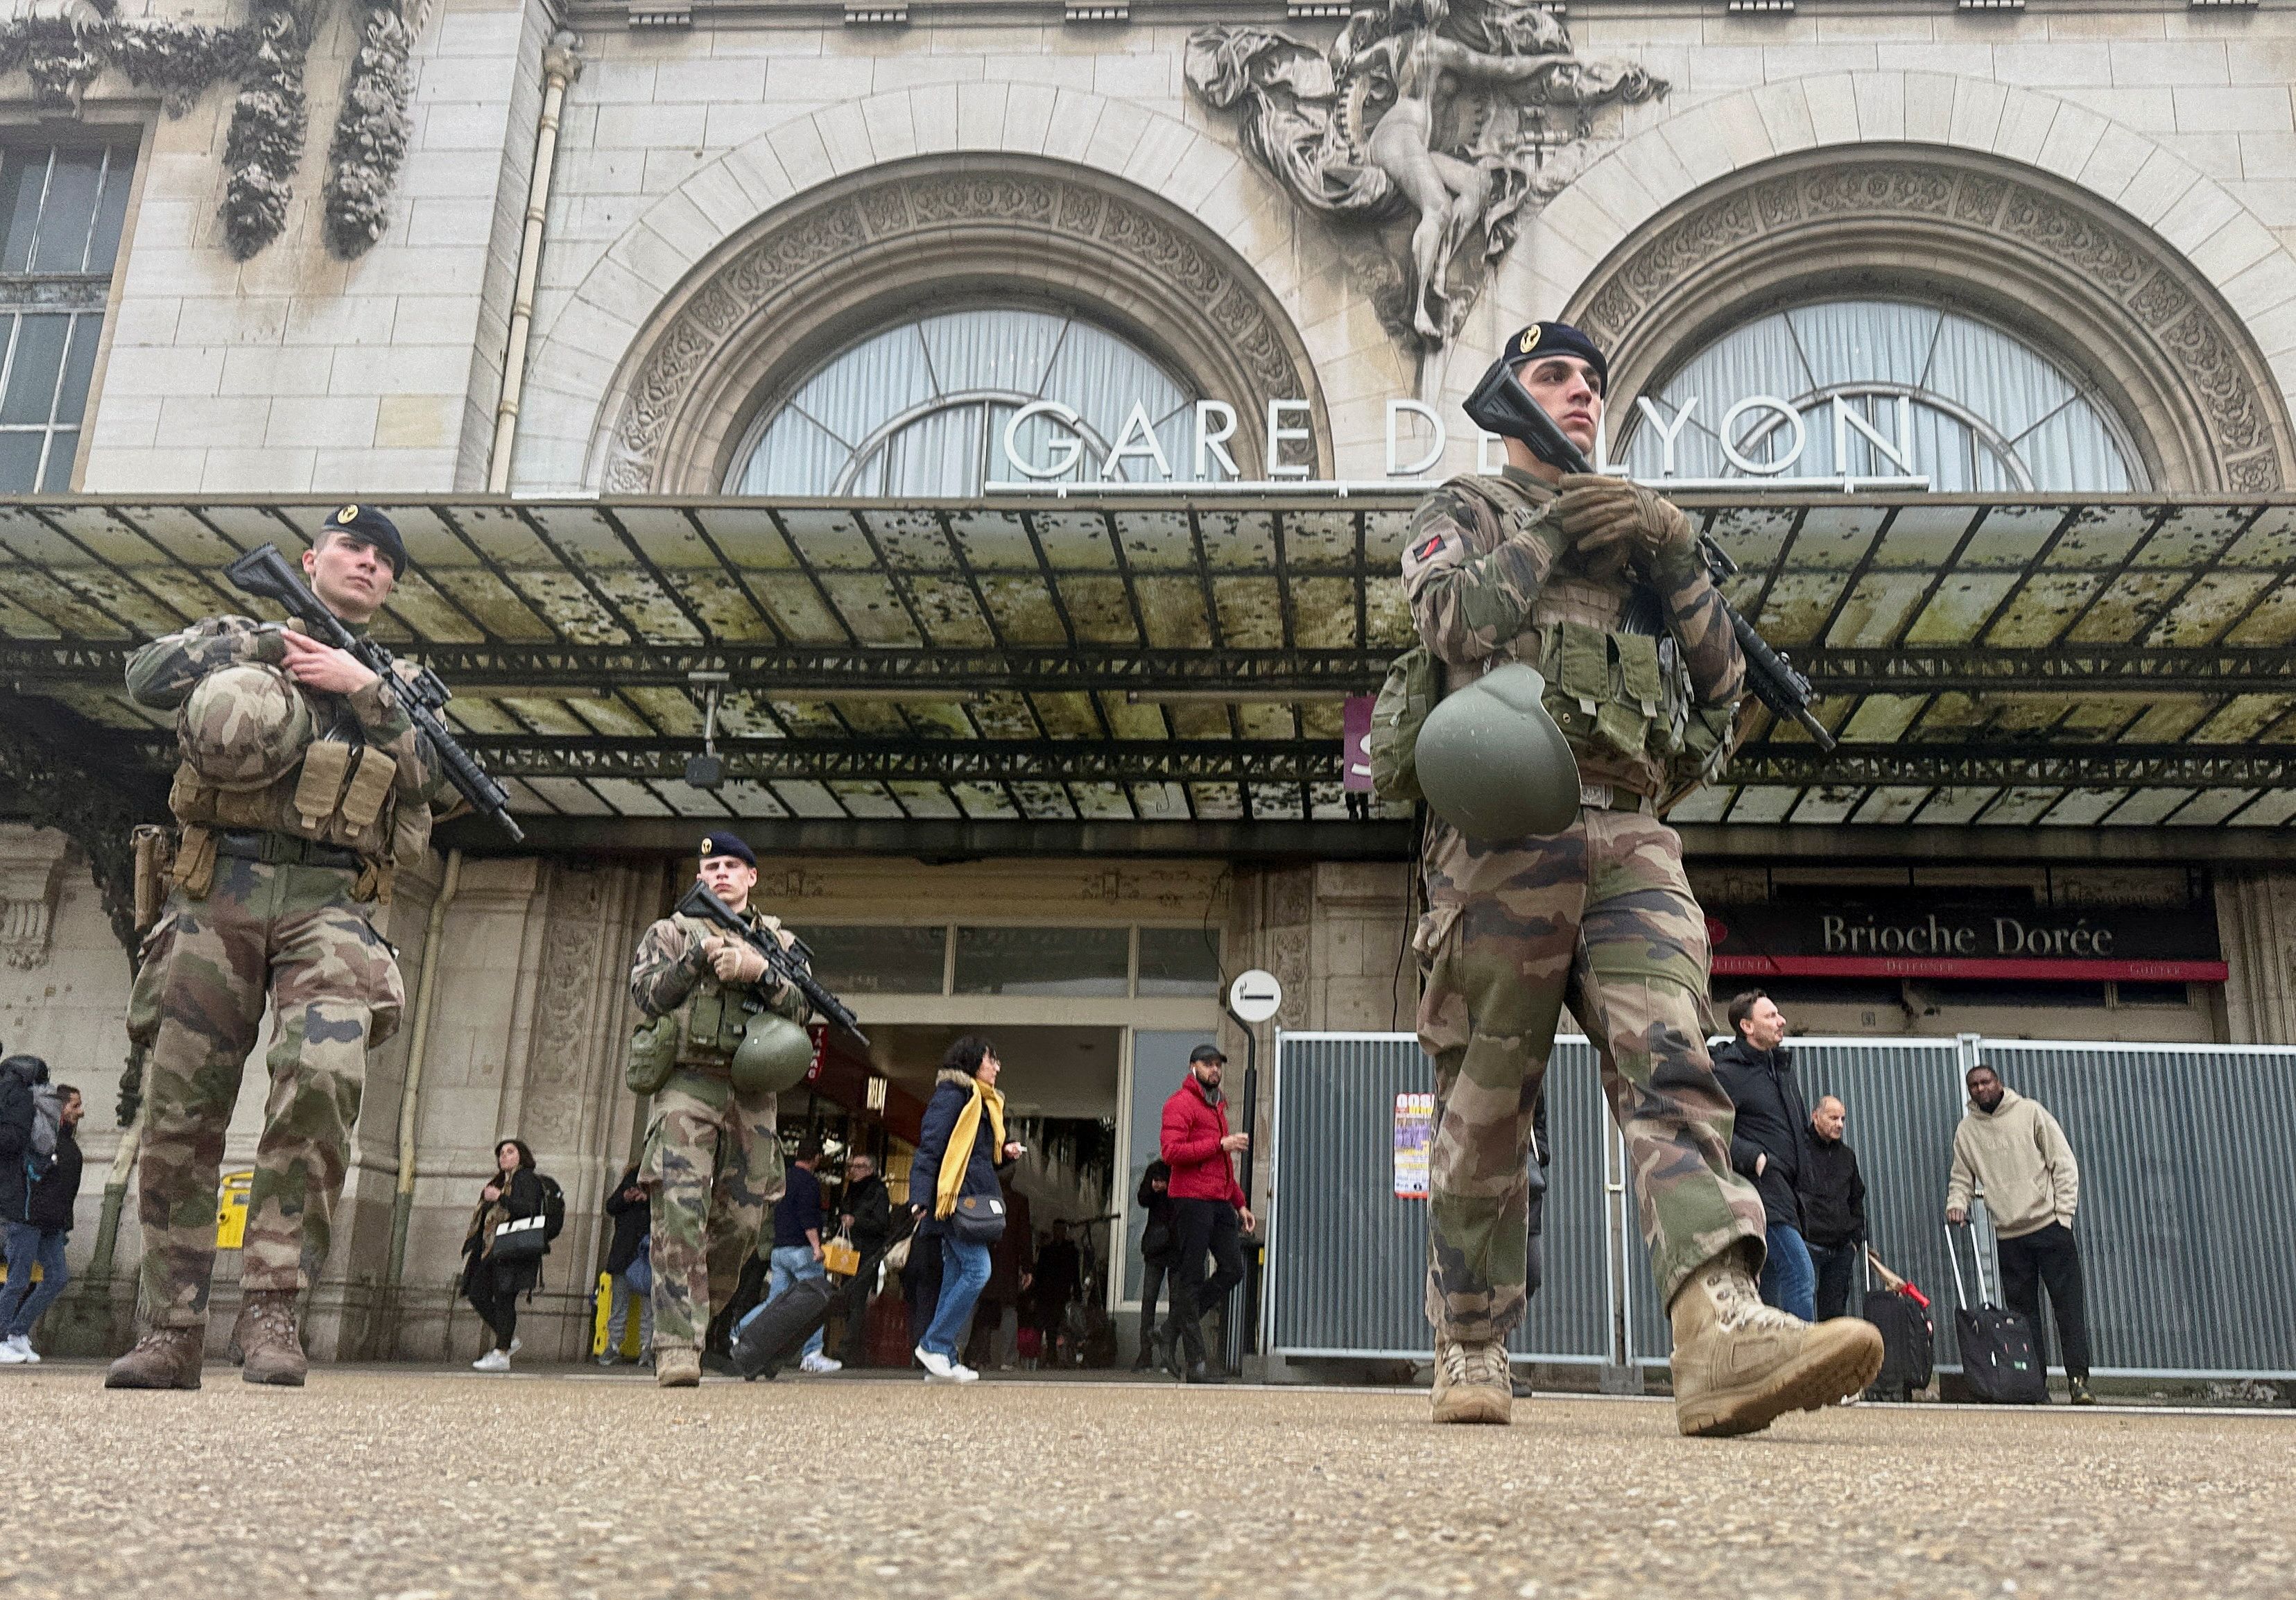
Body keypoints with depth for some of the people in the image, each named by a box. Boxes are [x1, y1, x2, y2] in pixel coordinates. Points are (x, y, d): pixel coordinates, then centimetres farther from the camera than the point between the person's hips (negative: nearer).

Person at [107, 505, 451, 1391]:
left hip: (331, 905, 0)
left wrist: (365, 689, -4)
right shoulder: (239, 634, 19)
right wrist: (269, 643, 0)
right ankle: (171, 1334, 7)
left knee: (324, 1075, -25)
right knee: (179, 1111, -1)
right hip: (216, 893, 1)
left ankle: (270, 1306, -18)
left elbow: (440, 784, 5)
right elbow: (147, 674, 0)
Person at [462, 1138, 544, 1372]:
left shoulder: (528, 1179, -2)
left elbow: (529, 1209, -16)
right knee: (477, 1294, 4)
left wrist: (501, 1198, -20)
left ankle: (501, 1355, -9)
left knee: (504, 1298, -11)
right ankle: (509, 1339, 16)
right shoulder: (499, 1181, 26)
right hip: (490, 1249, 9)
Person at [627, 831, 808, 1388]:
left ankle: (697, 1315, 23)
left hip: (752, 1095, 3)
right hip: (686, 1088, -3)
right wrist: (701, 956, -9)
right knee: (680, 1213, -16)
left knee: (743, 1220, 3)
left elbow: (798, 1008, 5)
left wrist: (758, 971, -11)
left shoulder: (778, 940, 18)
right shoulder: (670, 932, 15)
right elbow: (647, 994, 1)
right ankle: (677, 1347, -19)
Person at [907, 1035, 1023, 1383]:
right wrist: (920, 1197, -21)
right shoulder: (952, 1095, -7)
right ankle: (934, 1345, -9)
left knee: (956, 1277, 7)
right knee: (977, 1270, -15)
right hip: (956, 1197, -10)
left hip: (971, 1202, 10)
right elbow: (929, 1147, -14)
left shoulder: (983, 1102, 22)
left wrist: (1005, 1154, 8)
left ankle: (943, 1361, 9)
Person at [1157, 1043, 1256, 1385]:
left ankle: (1173, 1331, 14)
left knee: (1233, 1270, 3)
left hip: (1220, 1202, 9)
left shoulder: (1217, 1106, 25)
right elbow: (1172, 1151, -18)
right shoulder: (1180, 1103, -4)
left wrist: (1241, 1203, 24)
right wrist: (1221, 1143, -18)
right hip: (1192, 1199, -9)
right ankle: (1196, 1362, -1)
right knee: (1191, 1277, -4)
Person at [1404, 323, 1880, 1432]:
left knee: (1671, 1069, -16)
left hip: (1630, 841, 4)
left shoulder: (1637, 524, 29)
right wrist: (1549, 535, -1)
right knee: (1485, 1112, 0)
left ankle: (1723, 1336, -30)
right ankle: (1470, 1352, 9)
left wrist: (1673, 560, 6)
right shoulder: (1463, 511, 17)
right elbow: (1450, 622, -6)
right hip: (1504, 833, -3)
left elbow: (1723, 682, 20)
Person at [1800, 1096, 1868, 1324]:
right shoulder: (1800, 1149, -5)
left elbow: (1857, 1200, 27)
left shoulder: (1847, 1155, 18)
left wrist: (1856, 1239, 17)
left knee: (1835, 1311, 8)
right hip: (1808, 1245, -6)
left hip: (1842, 1251, 6)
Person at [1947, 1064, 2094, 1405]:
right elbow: (1962, 1178, 13)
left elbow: (2064, 1163, 0)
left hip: (2050, 1227, -2)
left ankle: (2078, 1380, -3)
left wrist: (2064, 1213, -7)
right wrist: (1956, 1203, -9)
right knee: (2022, 1313, 4)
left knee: (2069, 1306, -5)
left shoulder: (2030, 1112, 1)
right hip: (2009, 1235, 3)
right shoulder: (1966, 1130, 9)